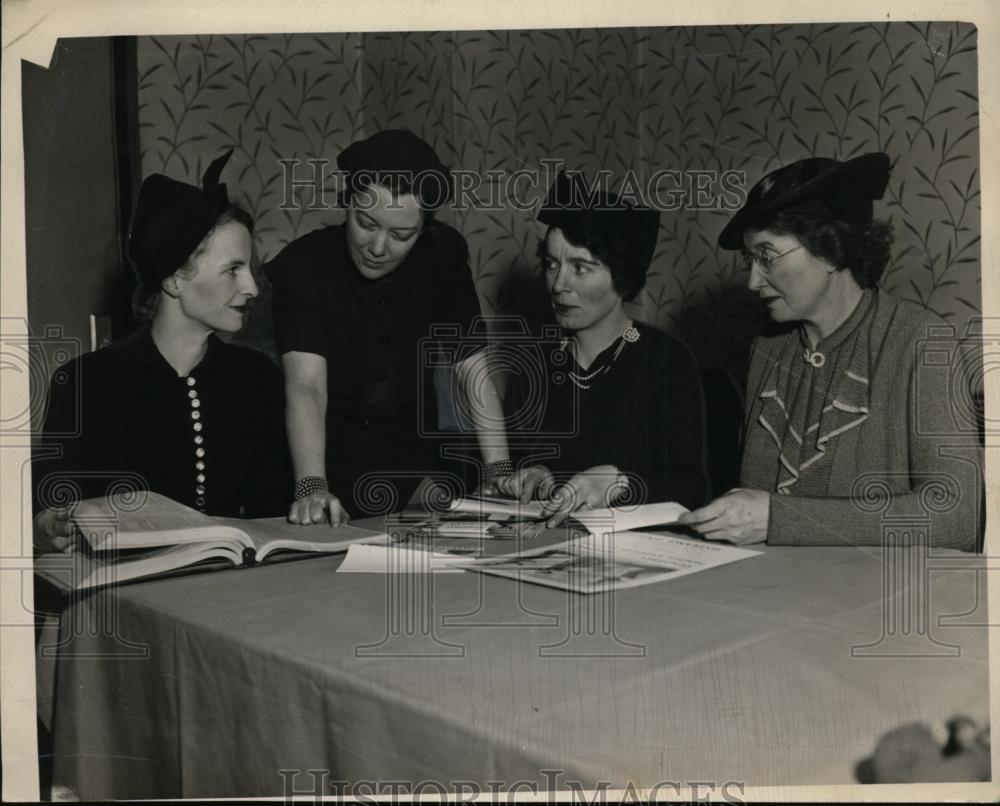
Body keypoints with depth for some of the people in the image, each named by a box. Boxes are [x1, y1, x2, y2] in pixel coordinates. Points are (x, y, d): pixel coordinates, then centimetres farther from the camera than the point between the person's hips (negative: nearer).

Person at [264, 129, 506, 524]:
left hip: (415, 469, 2)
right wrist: (311, 488, -40)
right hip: (329, 465, -1)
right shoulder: (301, 266, -15)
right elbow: (306, 385, -26)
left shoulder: (443, 256, -6)